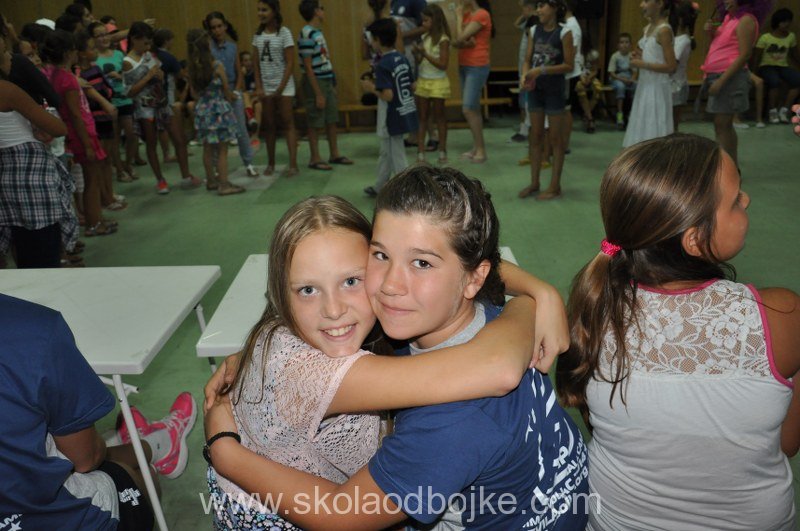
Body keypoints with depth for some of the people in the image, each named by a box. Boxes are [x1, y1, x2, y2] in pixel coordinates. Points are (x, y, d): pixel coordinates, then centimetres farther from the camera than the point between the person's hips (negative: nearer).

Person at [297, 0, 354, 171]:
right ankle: (315, 159, 9)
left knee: (331, 120, 13)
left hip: (327, 81, 8)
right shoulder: (307, 34, -15)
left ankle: (334, 154, 23)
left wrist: (332, 85, 16)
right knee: (315, 123, 0)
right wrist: (318, 94, -19)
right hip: (315, 82, -8)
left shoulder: (318, 32, 12)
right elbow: (308, 67, -18)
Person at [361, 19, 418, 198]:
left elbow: (388, 95, -25)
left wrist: (372, 88, -9)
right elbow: (412, 87, 11)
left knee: (397, 157, 1)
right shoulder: (403, 59, 5)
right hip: (405, 114, 9)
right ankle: (380, 187, 36)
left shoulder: (383, 65, -19)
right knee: (386, 153, 22)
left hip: (393, 118, -9)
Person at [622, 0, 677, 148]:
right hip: (645, 85, 9)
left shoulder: (664, 30, -14)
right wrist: (639, 57, 5)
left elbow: (671, 67, -18)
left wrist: (642, 64, -18)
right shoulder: (647, 28, 11)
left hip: (657, 87, -9)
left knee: (654, 131, -5)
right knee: (643, 129, 12)